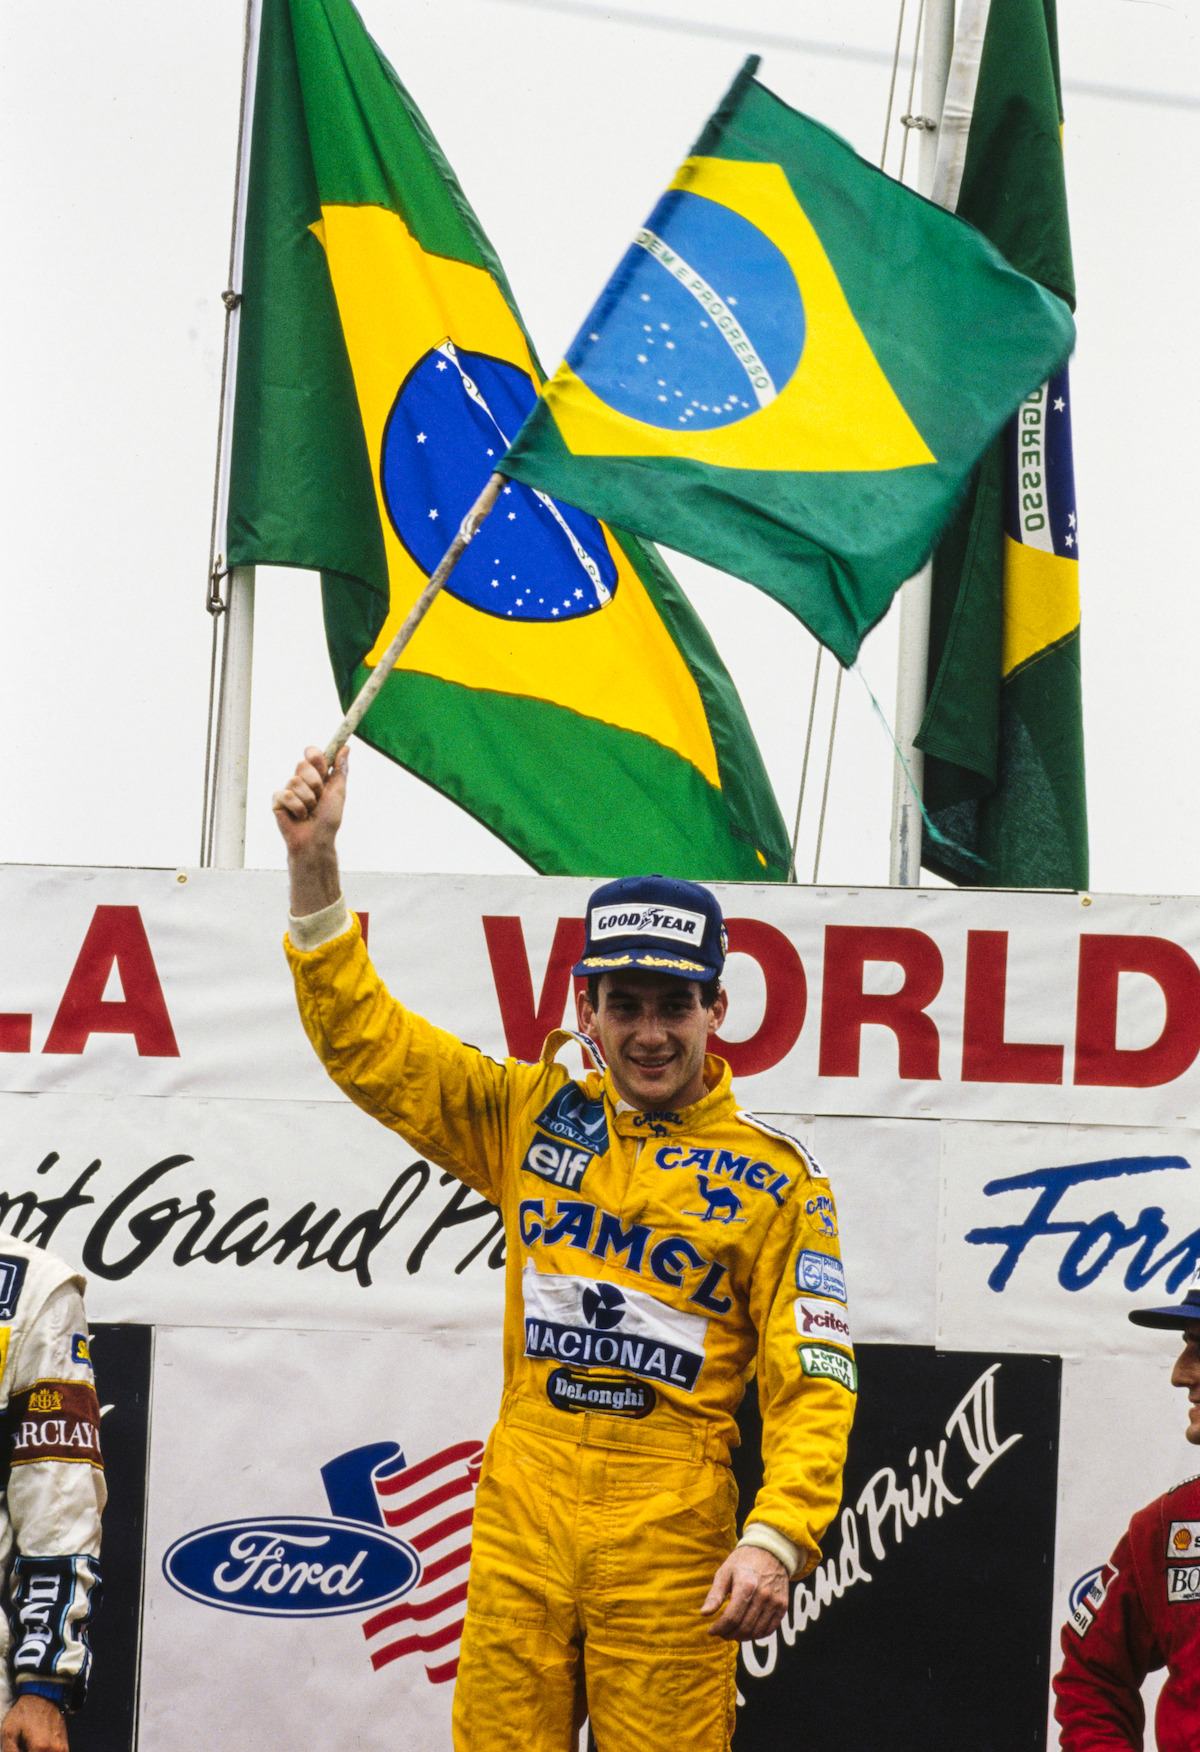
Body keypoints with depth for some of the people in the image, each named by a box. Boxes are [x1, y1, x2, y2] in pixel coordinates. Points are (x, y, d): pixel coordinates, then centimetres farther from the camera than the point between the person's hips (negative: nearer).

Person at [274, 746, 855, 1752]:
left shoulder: (774, 1177, 1)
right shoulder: (531, 1119, 10)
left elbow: (814, 1380, -4)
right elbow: (367, 1042, 9)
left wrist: (777, 1536, -18)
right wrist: (314, 867, -2)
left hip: (671, 1544, -3)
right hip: (521, 1523, 3)